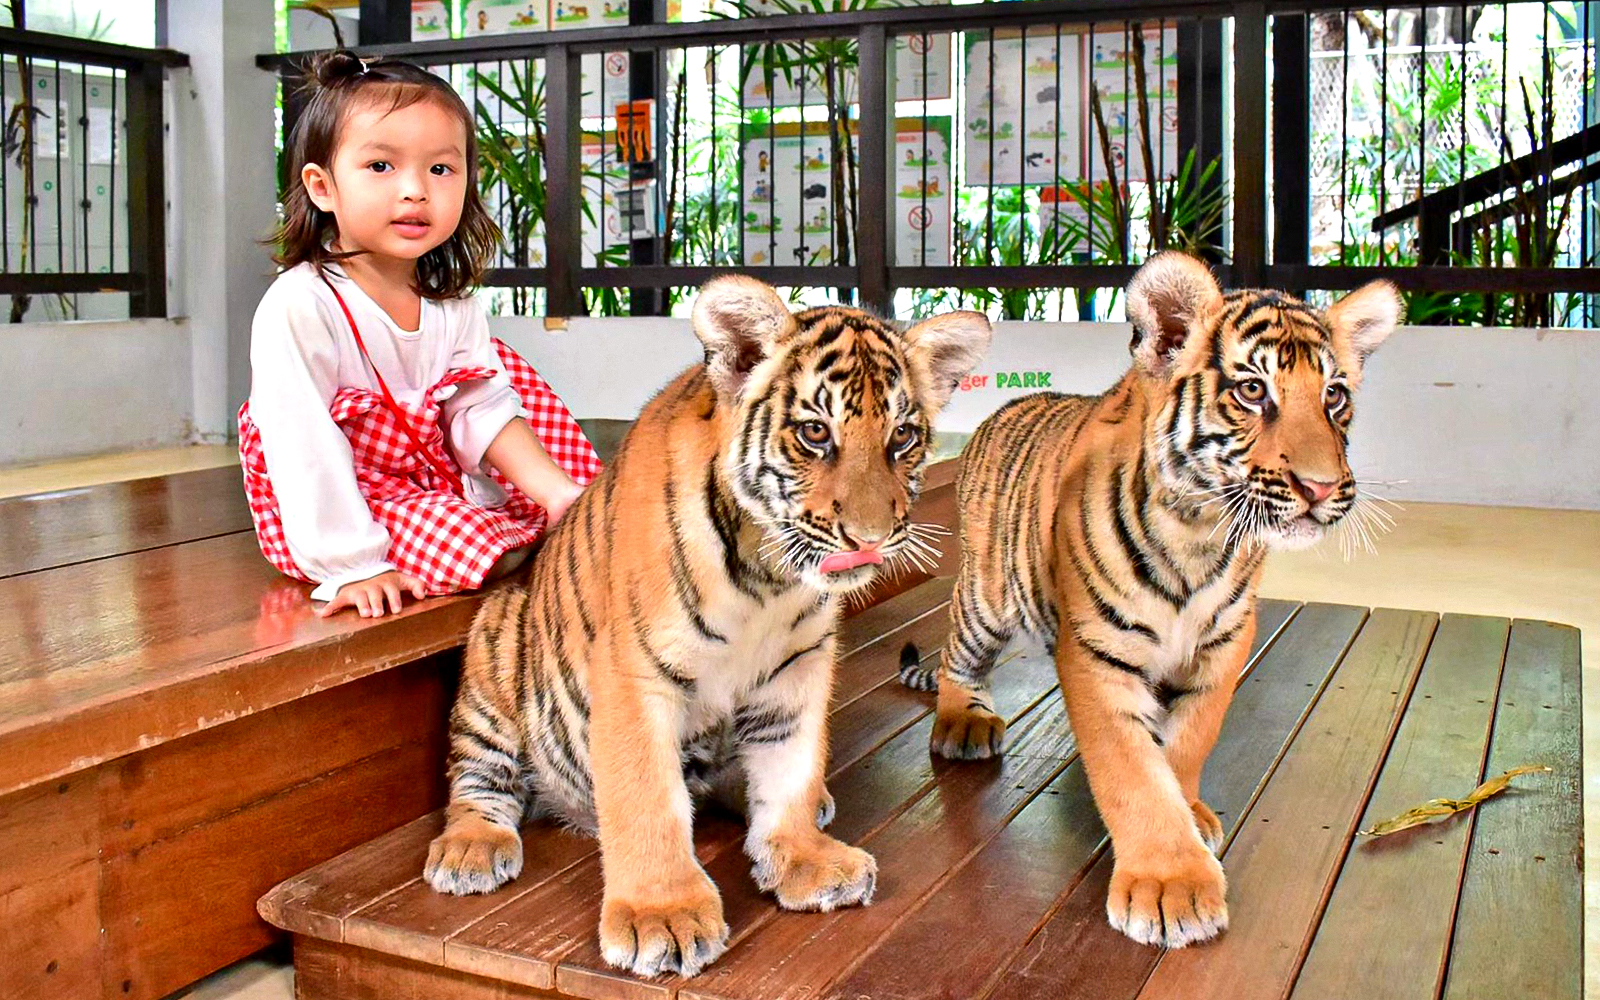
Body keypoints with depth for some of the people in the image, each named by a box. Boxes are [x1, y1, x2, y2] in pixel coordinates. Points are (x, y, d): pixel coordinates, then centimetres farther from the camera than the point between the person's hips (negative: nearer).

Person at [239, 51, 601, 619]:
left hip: (435, 473, 7)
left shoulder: (451, 305, -2)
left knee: (500, 364, 3)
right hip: (333, 508, -7)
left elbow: (484, 411, -3)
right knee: (472, 541, -31)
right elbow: (304, 449, -27)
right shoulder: (300, 307, -24)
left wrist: (559, 494, -16)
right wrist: (353, 566, -31)